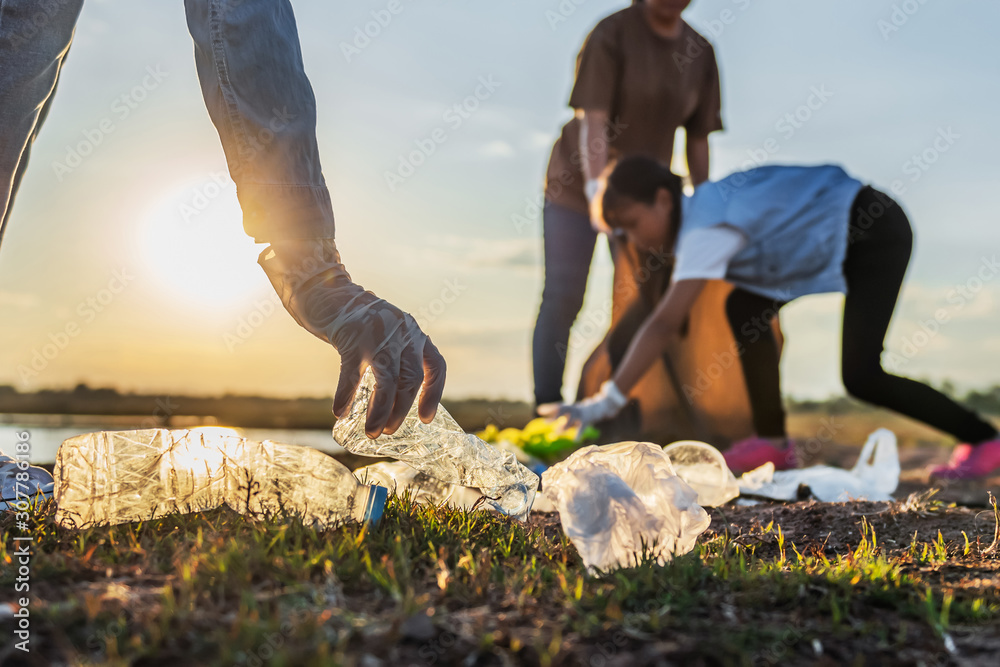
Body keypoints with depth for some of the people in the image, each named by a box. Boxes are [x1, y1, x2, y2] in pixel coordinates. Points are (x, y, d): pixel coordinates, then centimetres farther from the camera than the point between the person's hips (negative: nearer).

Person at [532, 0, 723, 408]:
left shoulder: (701, 54, -1)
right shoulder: (613, 34, -15)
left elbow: (698, 140, 3)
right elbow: (592, 119, -24)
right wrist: (597, 187, -36)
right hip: (580, 181, -4)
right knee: (563, 297, -6)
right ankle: (546, 408, 0)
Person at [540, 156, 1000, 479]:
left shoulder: (707, 229, -27)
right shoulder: (696, 212, 2)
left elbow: (664, 324, -36)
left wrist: (605, 402, -38)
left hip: (874, 230, -10)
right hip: (841, 231, 10)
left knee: (860, 376, -15)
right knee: (745, 309, 3)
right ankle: (774, 442, 9)